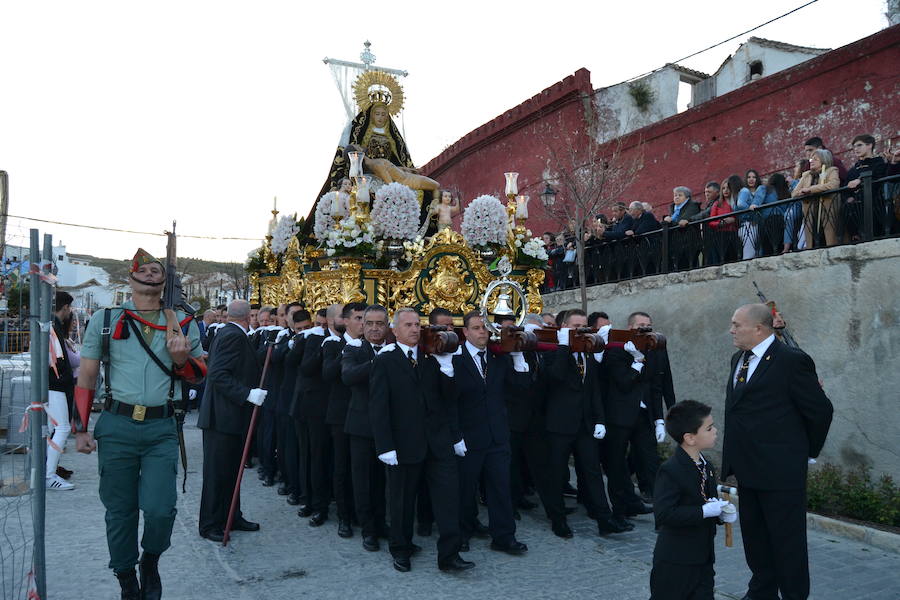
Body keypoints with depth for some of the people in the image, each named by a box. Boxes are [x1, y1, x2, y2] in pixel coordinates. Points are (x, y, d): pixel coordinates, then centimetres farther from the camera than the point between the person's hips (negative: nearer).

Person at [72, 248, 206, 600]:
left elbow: (200, 375, 10)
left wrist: (182, 359, -12)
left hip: (161, 429, 0)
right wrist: (81, 429, 4)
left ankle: (151, 562, 22)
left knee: (160, 509, -10)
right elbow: (86, 378, 8)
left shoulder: (182, 323, 6)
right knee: (120, 512, 9)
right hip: (116, 427, 0)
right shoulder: (104, 320, 5)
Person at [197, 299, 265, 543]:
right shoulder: (234, 336, -17)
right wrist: (247, 394, -27)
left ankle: (231, 517, 28)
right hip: (223, 416, -10)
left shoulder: (228, 332, 13)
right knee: (217, 472, 1)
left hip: (231, 415, 10)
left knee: (231, 470, 17)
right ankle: (209, 524, 13)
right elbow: (218, 374, -24)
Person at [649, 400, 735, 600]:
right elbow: (663, 514, -29)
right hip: (674, 562, -8)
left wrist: (723, 511, 0)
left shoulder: (707, 467, 9)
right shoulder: (670, 471, -20)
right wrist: (704, 511, -26)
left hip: (703, 559, 8)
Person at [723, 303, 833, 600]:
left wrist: (809, 451, 1)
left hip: (780, 470, -8)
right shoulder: (739, 359, 10)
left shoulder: (791, 360, -15)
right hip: (747, 467, 8)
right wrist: (734, 458, 14)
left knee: (787, 540, 4)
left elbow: (820, 409, -10)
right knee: (753, 533, 19)